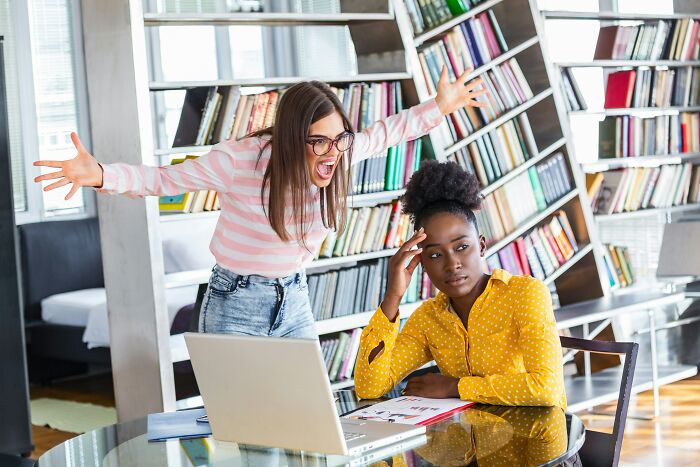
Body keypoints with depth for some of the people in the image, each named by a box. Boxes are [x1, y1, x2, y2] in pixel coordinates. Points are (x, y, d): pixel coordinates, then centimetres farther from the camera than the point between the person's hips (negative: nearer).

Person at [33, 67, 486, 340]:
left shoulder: (338, 155, -10)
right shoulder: (241, 160, -23)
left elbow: (382, 133, 11)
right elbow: (163, 179, -14)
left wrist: (439, 108, 8)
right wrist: (100, 175, -29)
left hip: (294, 301, 5)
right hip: (235, 306, -5)